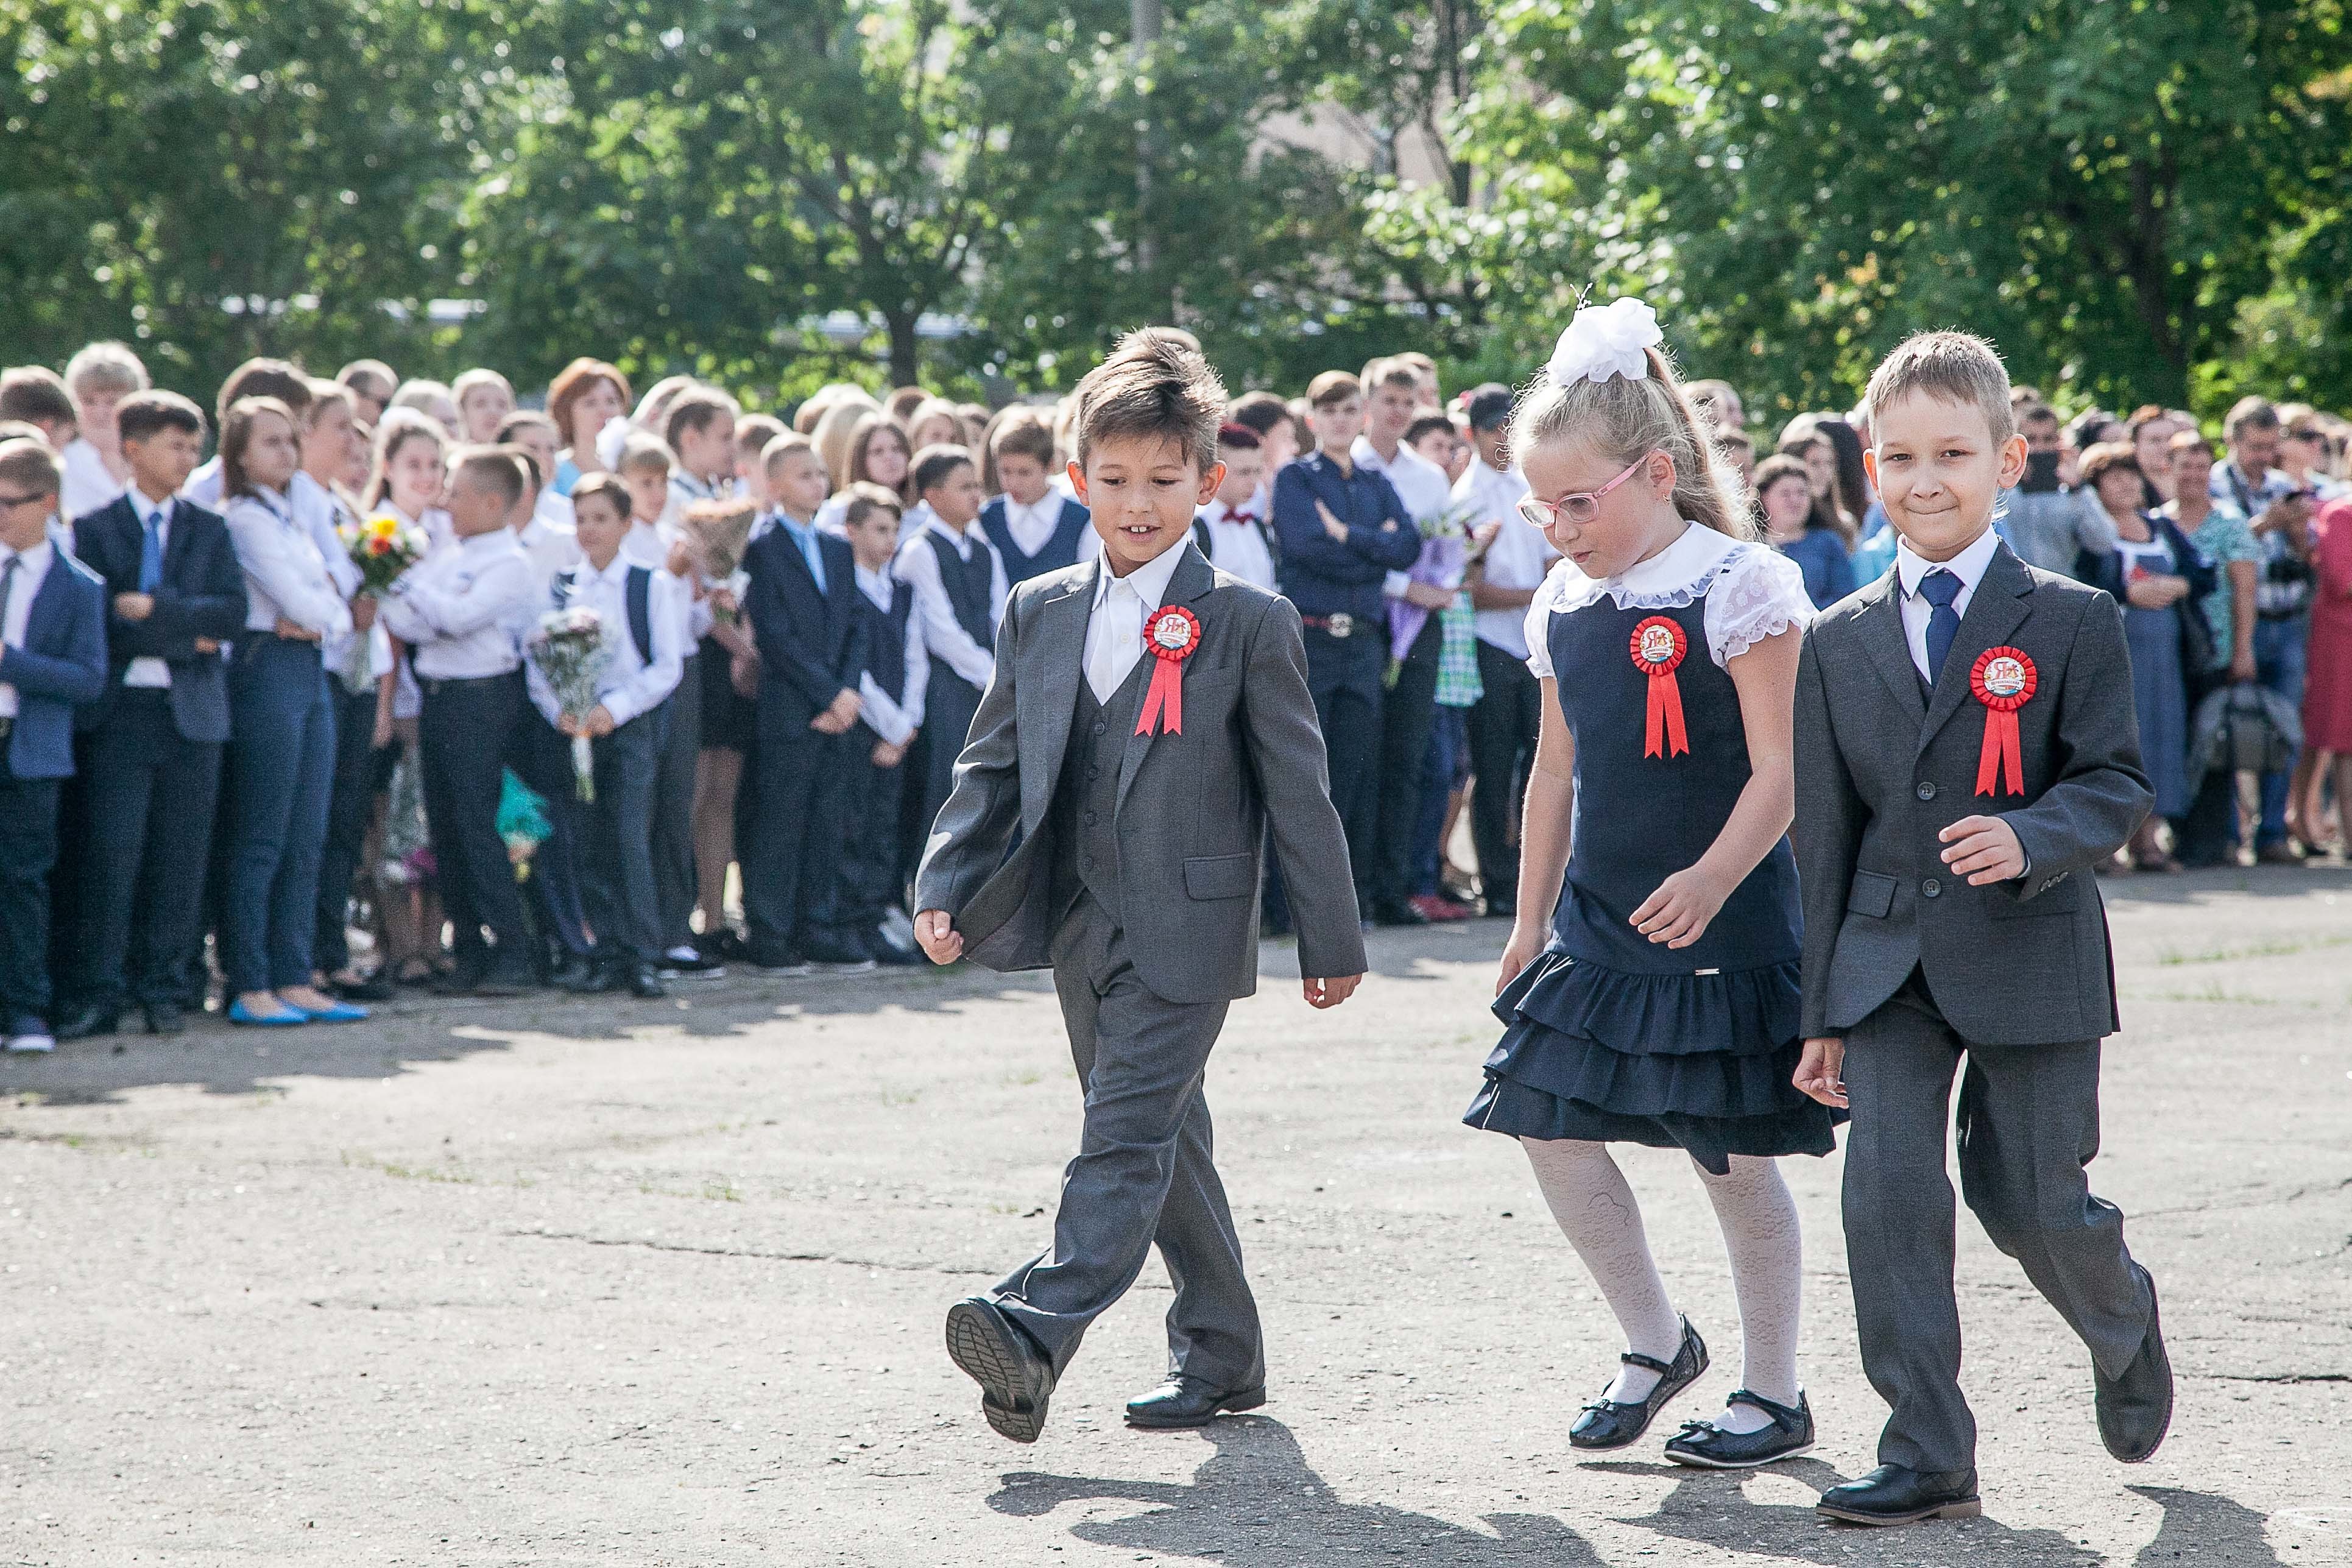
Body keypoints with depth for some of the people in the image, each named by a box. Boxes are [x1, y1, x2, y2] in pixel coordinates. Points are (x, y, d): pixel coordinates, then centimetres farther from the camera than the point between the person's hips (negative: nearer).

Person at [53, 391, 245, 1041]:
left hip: (193, 714, 3)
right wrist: (186, 638, -10)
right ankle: (96, 996, -3)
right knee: (110, 858, -7)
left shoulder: (208, 531, 13)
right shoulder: (94, 529, 4)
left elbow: (233, 614, -1)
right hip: (119, 713, -3)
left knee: (180, 861, 3)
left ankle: (162, 989, 11)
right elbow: (99, 622, -8)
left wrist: (154, 609, -11)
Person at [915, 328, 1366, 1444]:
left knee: (1126, 1133, -15)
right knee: (1162, 1143, 13)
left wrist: (1330, 940, -1)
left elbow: (1297, 789, -2)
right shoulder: (1040, 615, 9)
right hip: (1081, 925, 6)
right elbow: (993, 764, 13)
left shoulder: (1248, 624, -4)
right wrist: (945, 886, 0)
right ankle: (1221, 1354, 23)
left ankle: (1037, 1330, -28)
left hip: (1186, 930, -6)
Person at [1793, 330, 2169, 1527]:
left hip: (2028, 955, -2)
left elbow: (2118, 785, -3)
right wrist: (1819, 1012, 8)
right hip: (1887, 963, 3)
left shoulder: (2072, 622, -2)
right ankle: (1927, 1455, -2)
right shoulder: (1839, 643, 7)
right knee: (1888, 1191, -9)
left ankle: (2124, 1327, 37)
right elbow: (1824, 833, 10)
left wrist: (2032, 838, -25)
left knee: (2033, 1203, 3)